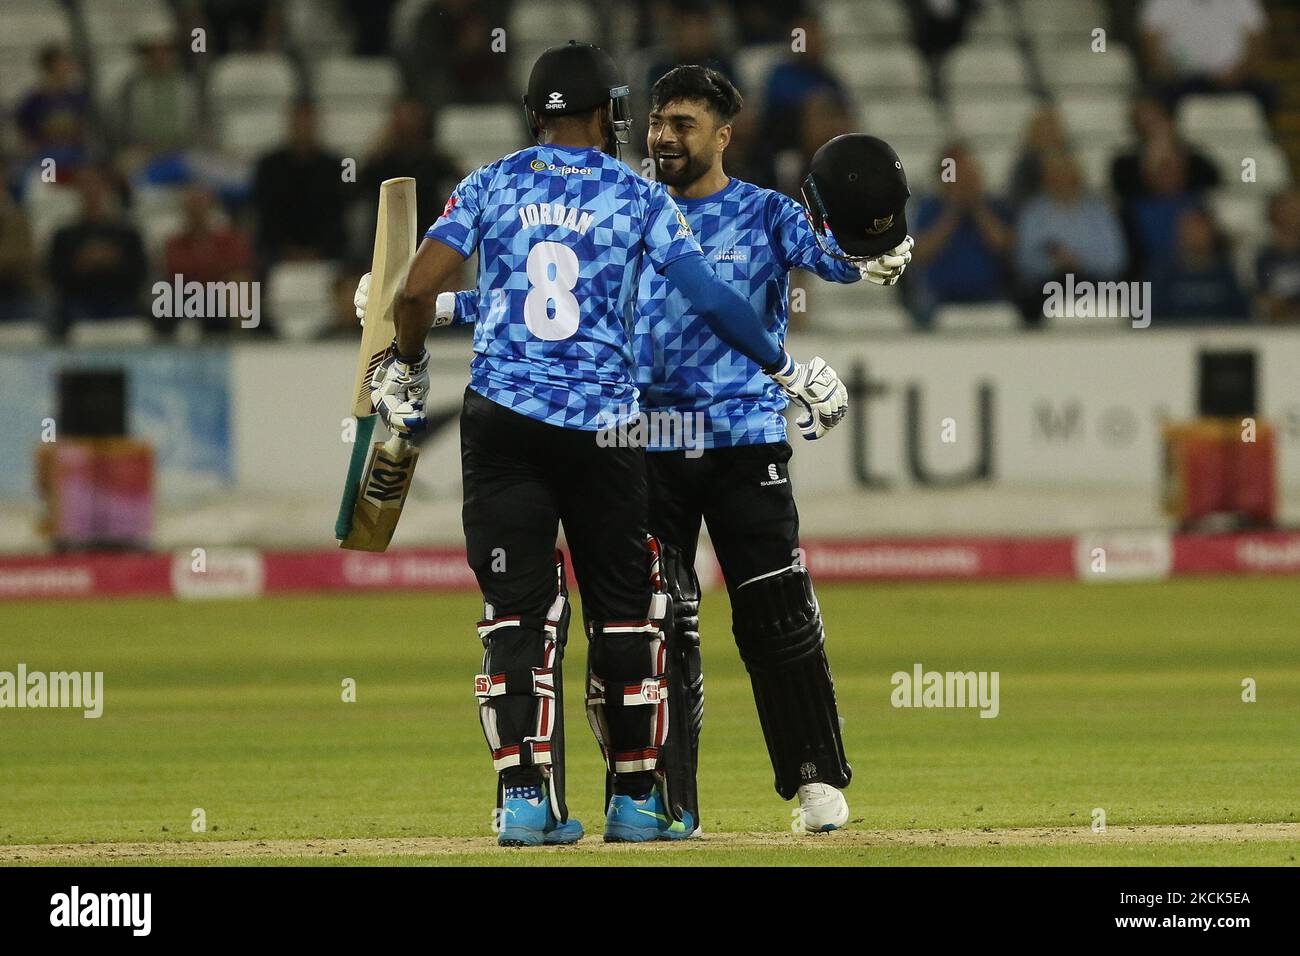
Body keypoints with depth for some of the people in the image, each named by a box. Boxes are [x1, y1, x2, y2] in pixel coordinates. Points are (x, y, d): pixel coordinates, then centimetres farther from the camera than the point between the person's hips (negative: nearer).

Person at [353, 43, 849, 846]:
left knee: (517, 609, 2)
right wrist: (788, 368, 7)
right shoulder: (638, 197, 3)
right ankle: (635, 800, 14)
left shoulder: (491, 186, 6)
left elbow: (419, 291, -3)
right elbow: (711, 298, -3)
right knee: (625, 612, 10)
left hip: (500, 419, 1)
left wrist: (406, 372, 13)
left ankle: (526, 800, -6)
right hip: (601, 426, -1)